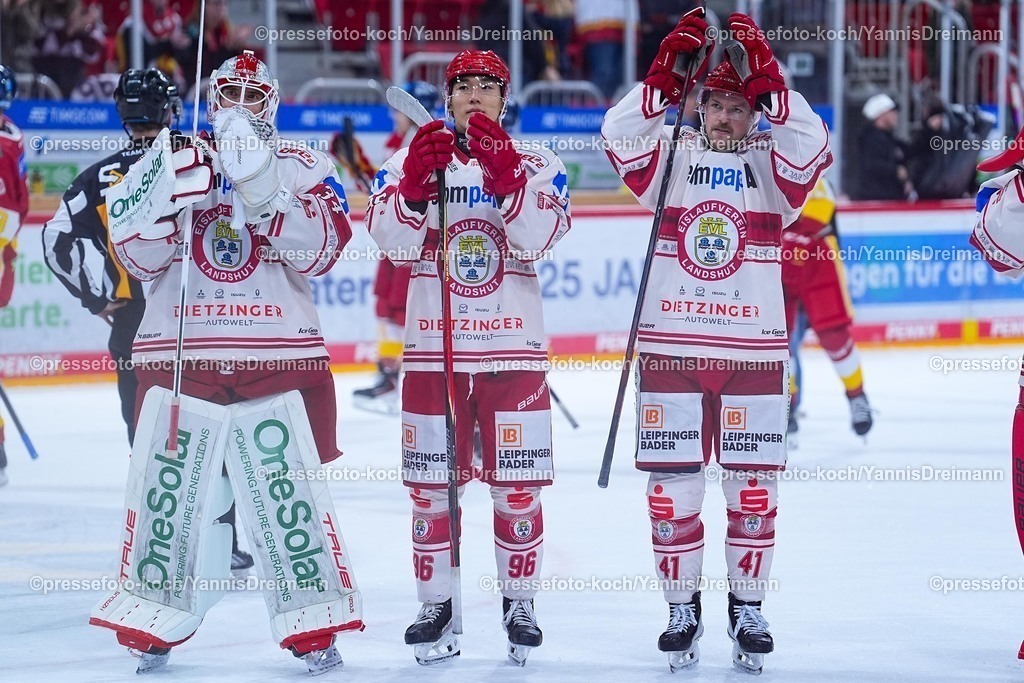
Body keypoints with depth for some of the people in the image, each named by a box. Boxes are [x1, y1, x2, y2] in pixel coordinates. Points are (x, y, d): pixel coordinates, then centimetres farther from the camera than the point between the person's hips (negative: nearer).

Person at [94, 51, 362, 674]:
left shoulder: (304, 168, 8)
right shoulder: (168, 162, 11)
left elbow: (321, 251, -9)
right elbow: (138, 256, 0)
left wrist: (264, 191, -20)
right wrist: (176, 197, -17)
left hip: (279, 358, -1)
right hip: (178, 355, 1)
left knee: (289, 493, -4)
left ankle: (315, 628, 5)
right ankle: (154, 626, 11)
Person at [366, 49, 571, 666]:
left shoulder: (538, 166, 3)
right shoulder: (411, 162, 5)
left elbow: (536, 240, -15)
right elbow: (393, 240, -11)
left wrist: (504, 174, -28)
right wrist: (415, 182, -28)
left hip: (514, 351, -1)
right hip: (433, 352, 1)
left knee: (518, 488, 3)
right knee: (431, 487, 3)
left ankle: (520, 605, 15)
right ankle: (436, 605, 14)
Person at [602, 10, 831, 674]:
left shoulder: (770, 164, 3)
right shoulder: (670, 157, 5)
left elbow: (811, 149, -18)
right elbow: (619, 136, -13)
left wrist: (770, 80, -23)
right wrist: (667, 74, -21)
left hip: (753, 350, 0)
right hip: (671, 347, 0)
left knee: (754, 486, 4)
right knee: (673, 486, 4)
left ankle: (748, 611, 17)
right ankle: (682, 611, 16)